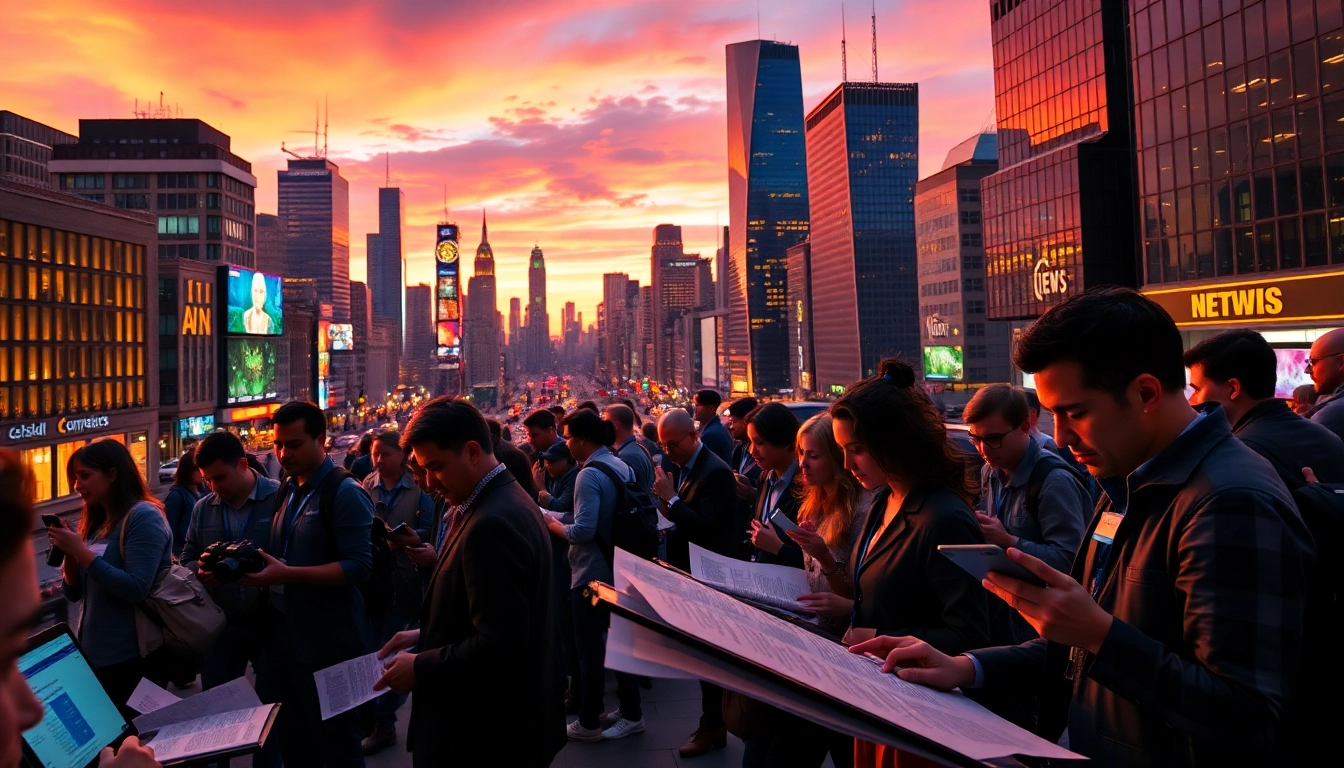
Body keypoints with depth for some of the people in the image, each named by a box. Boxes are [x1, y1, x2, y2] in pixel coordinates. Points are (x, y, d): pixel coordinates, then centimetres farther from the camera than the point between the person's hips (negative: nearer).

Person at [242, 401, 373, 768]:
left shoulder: (345, 493, -15)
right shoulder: (287, 491, 10)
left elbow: (359, 567, -22)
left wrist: (288, 574, -28)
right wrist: (256, 564, -1)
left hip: (328, 643, -8)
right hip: (284, 634, 8)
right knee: (291, 738, 20)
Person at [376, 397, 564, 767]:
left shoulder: (492, 523, -27)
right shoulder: (501, 501, 5)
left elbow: (499, 645, -28)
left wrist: (420, 668, -17)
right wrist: (426, 636, 7)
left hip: (485, 735, -9)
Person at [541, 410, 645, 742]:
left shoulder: (589, 475, -20)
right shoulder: (622, 467, 5)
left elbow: (583, 531, -26)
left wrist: (553, 526, -8)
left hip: (592, 573, -8)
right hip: (620, 567, 8)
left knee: (590, 648, 5)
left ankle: (588, 724, 18)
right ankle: (631, 713, 27)